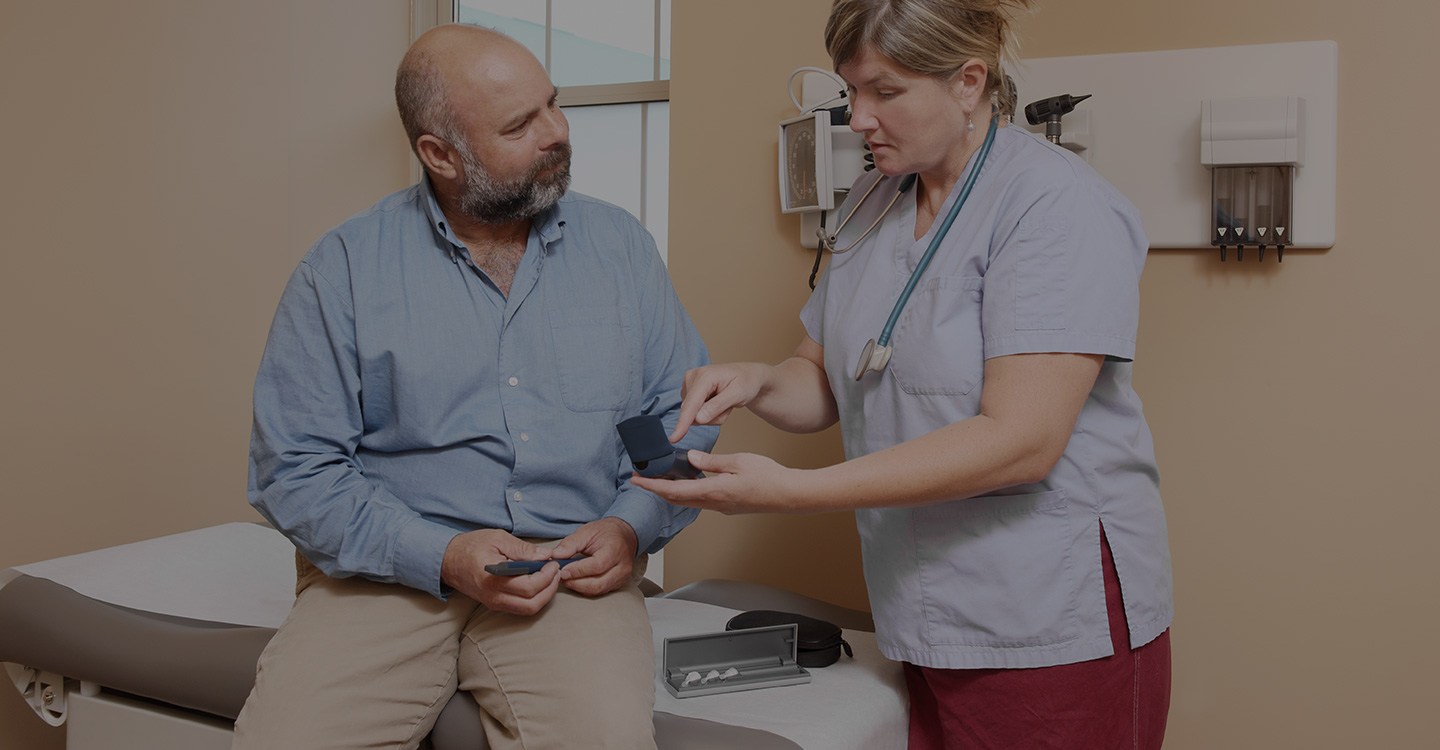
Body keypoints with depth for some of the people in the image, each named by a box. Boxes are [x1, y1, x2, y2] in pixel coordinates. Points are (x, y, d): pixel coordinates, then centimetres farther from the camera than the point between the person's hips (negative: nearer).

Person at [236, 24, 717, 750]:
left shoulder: (619, 245, 8)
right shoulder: (344, 267, 0)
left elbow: (682, 414, 11)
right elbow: (294, 466, -2)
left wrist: (633, 525, -7)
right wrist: (442, 557, -14)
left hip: (574, 577, 1)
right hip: (388, 573, 0)